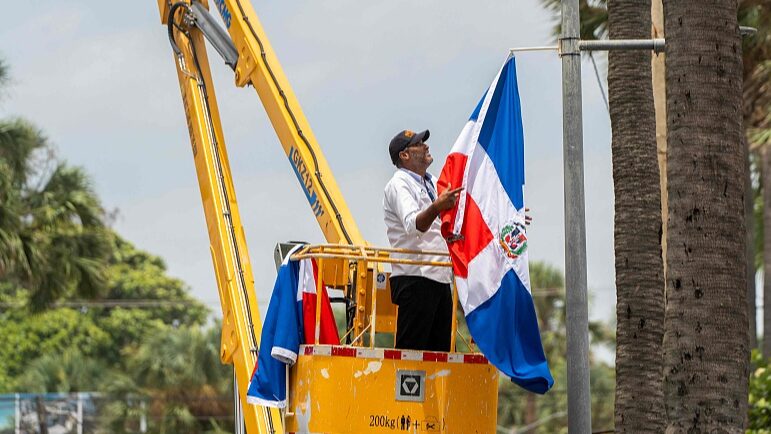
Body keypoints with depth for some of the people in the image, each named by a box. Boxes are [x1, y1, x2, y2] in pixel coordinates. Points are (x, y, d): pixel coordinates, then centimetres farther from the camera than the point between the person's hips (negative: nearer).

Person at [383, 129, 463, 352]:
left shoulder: (432, 183, 20)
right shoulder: (399, 184, -7)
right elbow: (413, 225, -24)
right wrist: (436, 207, -44)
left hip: (440, 278, 9)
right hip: (415, 278, -9)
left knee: (440, 351, 7)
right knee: (411, 351, -12)